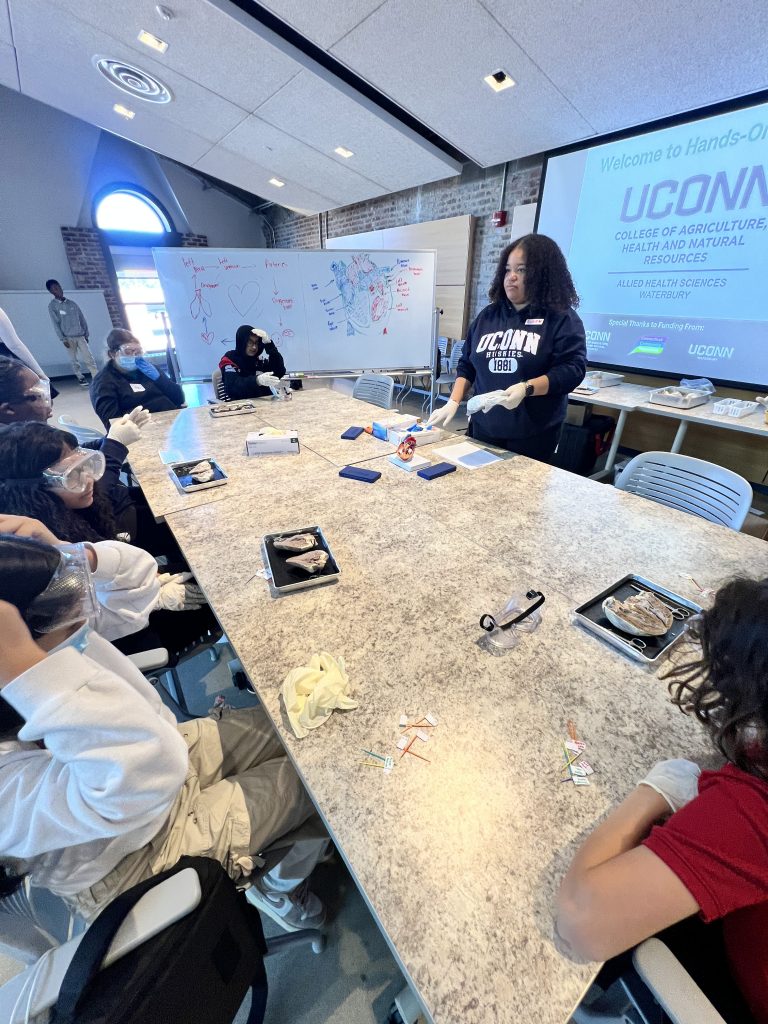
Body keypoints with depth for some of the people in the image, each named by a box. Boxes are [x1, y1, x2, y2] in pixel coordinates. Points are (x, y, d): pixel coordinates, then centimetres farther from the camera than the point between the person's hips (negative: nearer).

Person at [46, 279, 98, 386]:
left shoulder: (72, 303, 9)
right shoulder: (52, 306, 0)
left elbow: (82, 319, 13)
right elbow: (55, 324, -4)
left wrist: (86, 334, 9)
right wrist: (63, 339, -10)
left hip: (80, 336, 2)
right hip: (68, 338, -2)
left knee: (89, 358, -8)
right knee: (74, 360, 3)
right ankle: (80, 378, 14)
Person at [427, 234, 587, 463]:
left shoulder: (561, 318, -2)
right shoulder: (488, 316, 12)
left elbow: (572, 369, -11)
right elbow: (466, 366, 15)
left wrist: (526, 388, -26)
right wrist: (454, 402, 1)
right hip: (483, 430, 4)